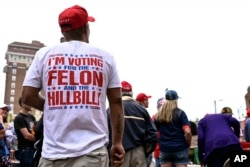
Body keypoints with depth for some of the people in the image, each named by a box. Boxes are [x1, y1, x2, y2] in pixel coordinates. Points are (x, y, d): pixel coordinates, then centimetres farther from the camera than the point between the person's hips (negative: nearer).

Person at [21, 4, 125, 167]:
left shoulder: (44, 54, 4)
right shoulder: (105, 57, 5)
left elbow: (27, 97, 3)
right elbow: (116, 101, 3)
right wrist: (117, 142, 8)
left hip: (55, 151, 1)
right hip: (93, 150, 0)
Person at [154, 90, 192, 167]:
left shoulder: (158, 115, 6)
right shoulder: (180, 113, -4)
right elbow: (187, 132, -12)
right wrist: (188, 144, 3)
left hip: (164, 149, 3)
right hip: (180, 148, -3)